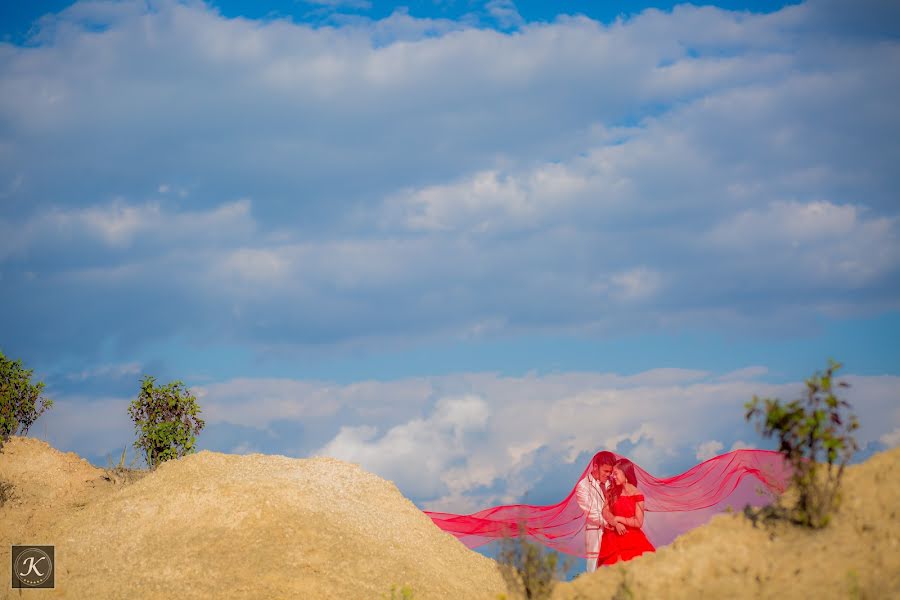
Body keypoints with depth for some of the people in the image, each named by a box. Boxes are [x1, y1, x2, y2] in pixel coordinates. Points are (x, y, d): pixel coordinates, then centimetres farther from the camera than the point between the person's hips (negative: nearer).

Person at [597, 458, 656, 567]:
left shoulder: (637, 495, -5)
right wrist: (616, 523, -18)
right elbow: (605, 511, -2)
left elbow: (638, 522, -8)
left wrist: (618, 519, -6)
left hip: (632, 539, -3)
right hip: (614, 537, 3)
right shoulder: (613, 492, 9)